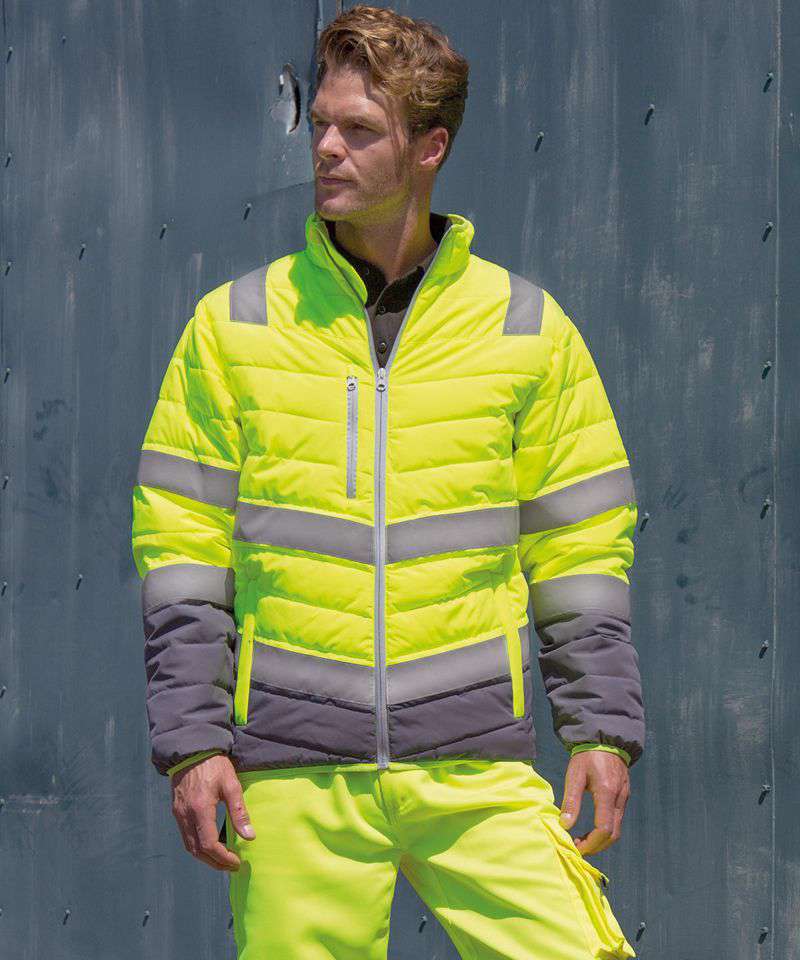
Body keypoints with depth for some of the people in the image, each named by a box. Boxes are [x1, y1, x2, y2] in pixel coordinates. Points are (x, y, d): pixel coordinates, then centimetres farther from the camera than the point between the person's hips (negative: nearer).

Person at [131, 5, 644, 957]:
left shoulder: (527, 327, 7)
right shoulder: (232, 325, 7)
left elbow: (580, 548, 10)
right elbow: (181, 547, 7)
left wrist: (601, 728, 4)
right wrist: (193, 740, 0)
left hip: (475, 765, 0)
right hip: (294, 770, 0)